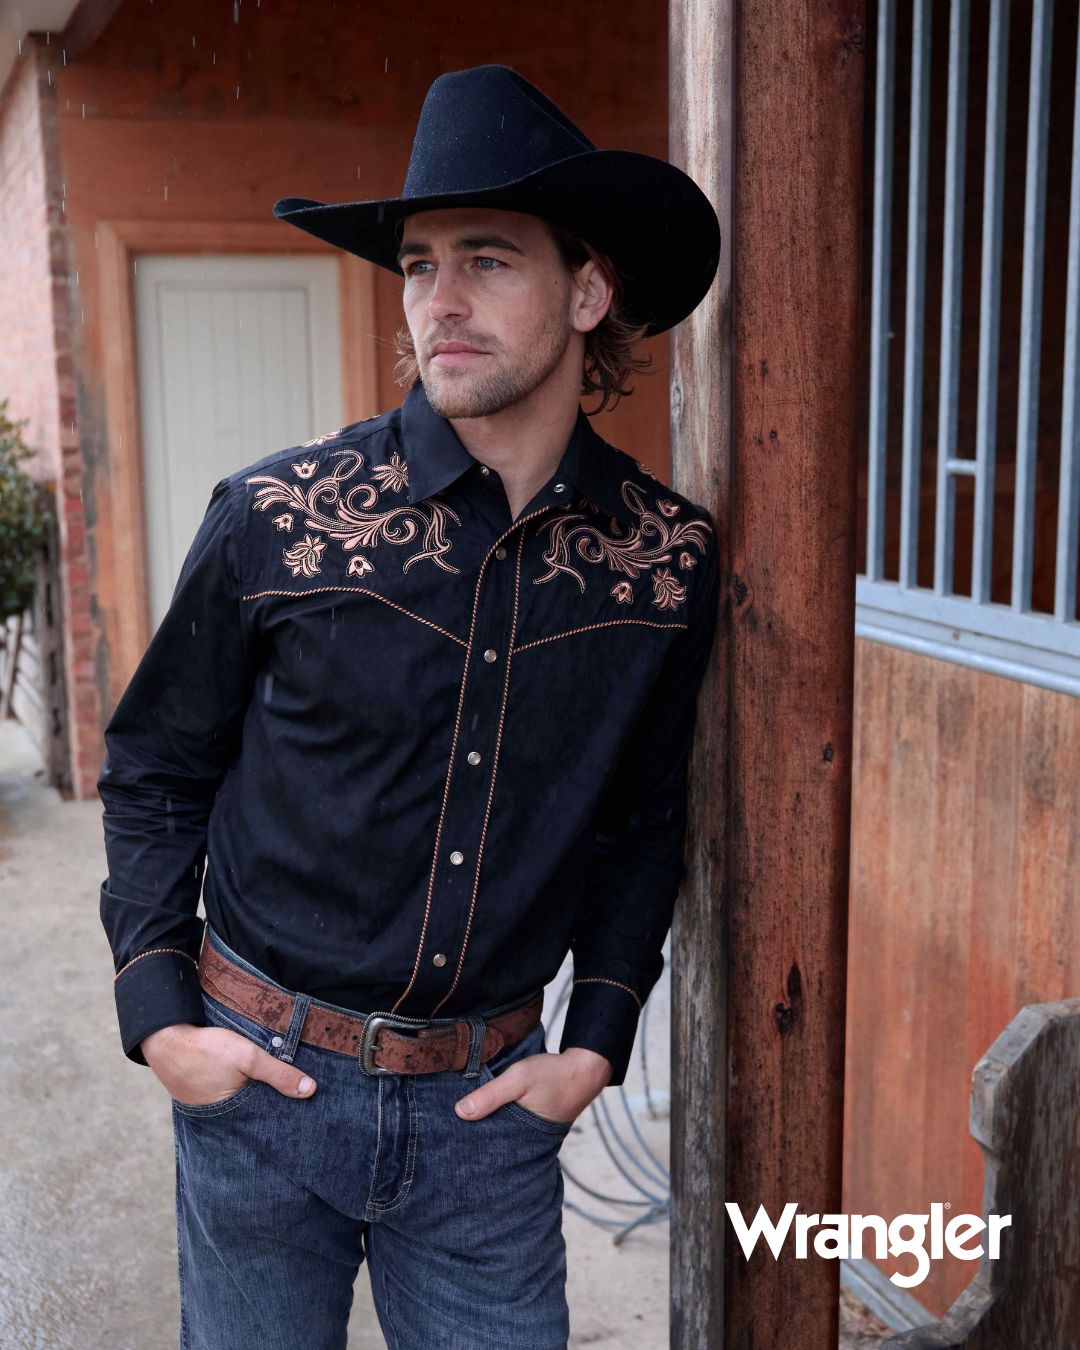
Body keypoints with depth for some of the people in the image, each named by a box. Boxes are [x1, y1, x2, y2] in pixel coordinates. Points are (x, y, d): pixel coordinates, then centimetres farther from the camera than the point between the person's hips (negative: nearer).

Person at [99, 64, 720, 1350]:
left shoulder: (666, 556, -6)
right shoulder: (274, 520, -12)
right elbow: (154, 773, 1)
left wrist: (595, 1044, 1)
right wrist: (158, 1016, -6)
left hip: (490, 1099, 1)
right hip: (260, 1080, 0)